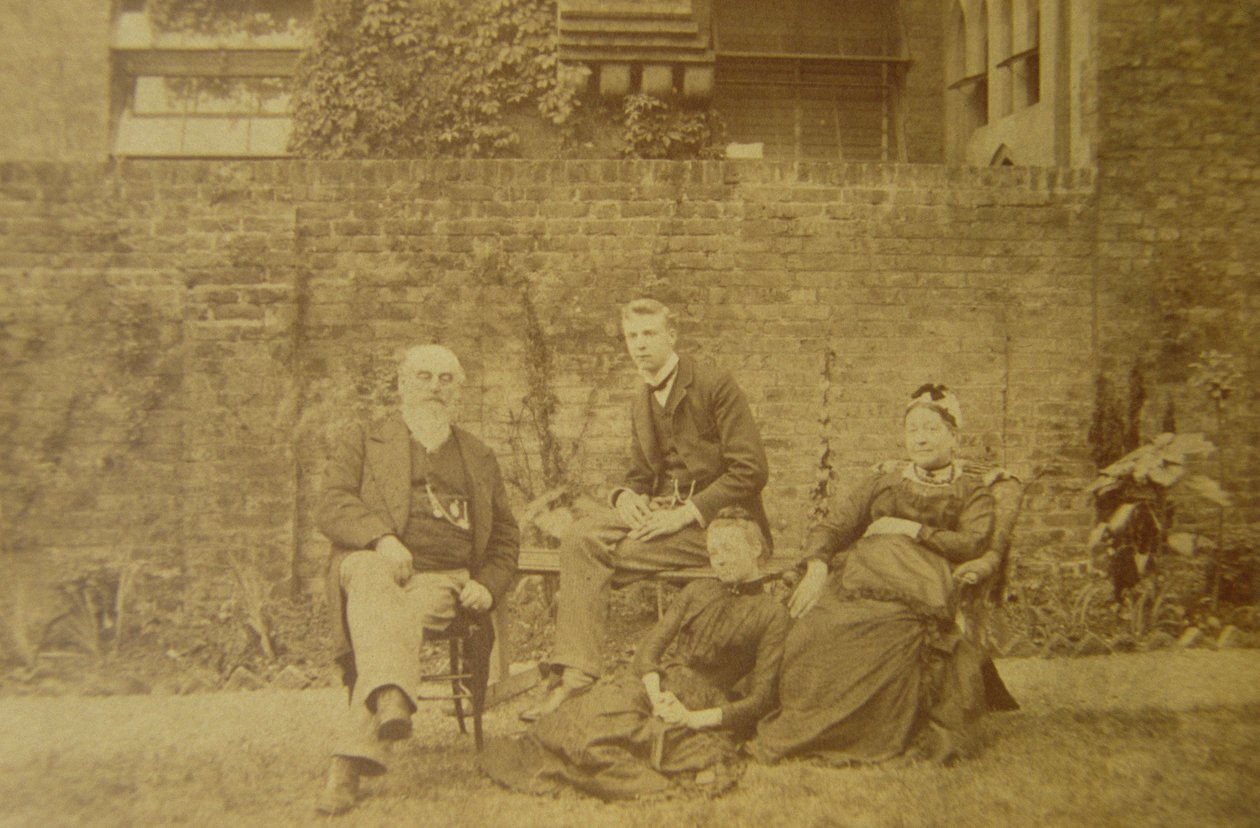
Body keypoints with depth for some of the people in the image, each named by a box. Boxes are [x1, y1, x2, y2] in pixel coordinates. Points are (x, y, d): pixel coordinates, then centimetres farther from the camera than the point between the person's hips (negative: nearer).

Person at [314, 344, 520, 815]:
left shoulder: (480, 459, 27)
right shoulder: (361, 444, 20)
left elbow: (505, 537, 28)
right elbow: (333, 508, 3)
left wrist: (487, 584, 7)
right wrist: (381, 537, -18)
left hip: (442, 579, 1)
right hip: (371, 562, 0)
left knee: (404, 618, -34)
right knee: (371, 574, -38)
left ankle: (349, 762, -43)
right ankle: (391, 698, -60)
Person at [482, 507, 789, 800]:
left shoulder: (771, 612, 3)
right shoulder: (697, 591, 18)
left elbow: (760, 699, -4)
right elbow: (650, 646, 7)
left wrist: (696, 718, -17)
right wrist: (657, 694, -14)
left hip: (706, 709, -4)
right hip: (661, 683, 5)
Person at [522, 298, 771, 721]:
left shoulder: (715, 385, -6)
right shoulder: (642, 403, 16)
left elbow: (751, 471, -13)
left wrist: (686, 512, -19)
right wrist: (626, 495, -4)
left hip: (717, 522, -6)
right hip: (662, 511, 7)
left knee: (604, 555, -24)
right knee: (581, 539, -21)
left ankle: (577, 672, -10)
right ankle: (574, 674, -27)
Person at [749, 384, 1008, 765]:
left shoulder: (971, 492, 21)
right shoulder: (883, 481, 27)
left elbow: (973, 543, 1)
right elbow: (832, 524, 16)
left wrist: (909, 528, -4)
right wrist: (818, 567, -4)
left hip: (921, 585, -2)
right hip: (862, 573, 3)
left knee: (888, 625, -37)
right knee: (819, 619, -30)